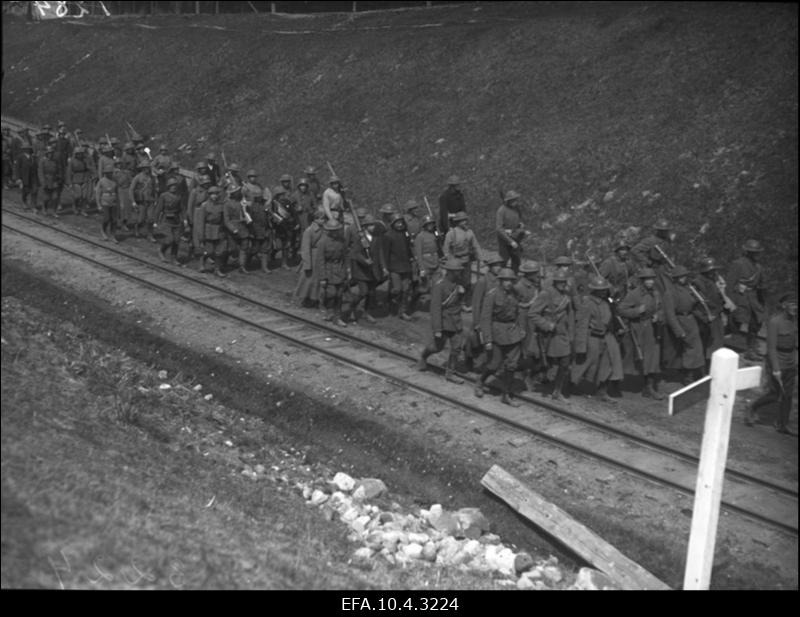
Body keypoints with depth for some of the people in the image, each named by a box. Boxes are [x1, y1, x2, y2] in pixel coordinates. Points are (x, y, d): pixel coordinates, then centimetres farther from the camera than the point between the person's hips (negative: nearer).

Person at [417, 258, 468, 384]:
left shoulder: (457, 283, 1)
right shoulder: (439, 286, -22)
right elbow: (435, 308, -23)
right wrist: (437, 330, -24)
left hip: (455, 321, 6)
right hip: (442, 320, -6)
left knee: (457, 346, 1)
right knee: (438, 346, 7)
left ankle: (450, 373, 12)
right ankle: (423, 356, 38)